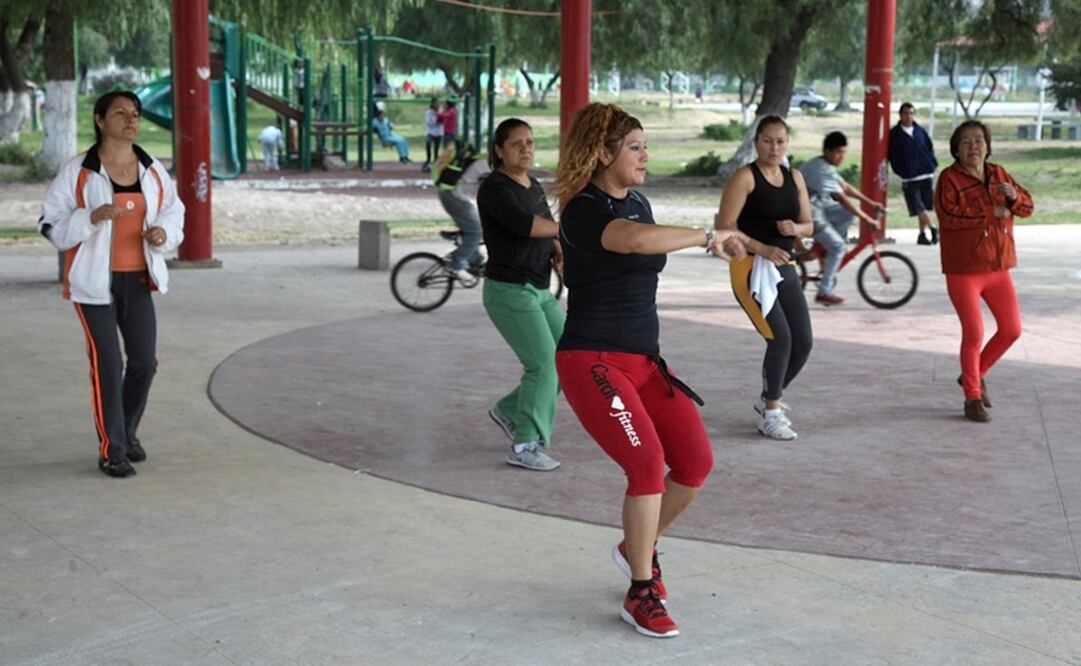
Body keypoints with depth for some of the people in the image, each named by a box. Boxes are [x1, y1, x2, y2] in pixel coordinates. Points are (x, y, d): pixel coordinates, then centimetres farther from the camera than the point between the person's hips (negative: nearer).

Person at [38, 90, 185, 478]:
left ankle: (127, 433, 29)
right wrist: (92, 217, -24)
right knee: (107, 365, -6)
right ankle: (111, 452, 5)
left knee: (144, 362, 6)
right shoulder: (78, 172, -8)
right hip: (94, 282, -4)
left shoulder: (152, 170, 4)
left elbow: (174, 213, 15)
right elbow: (51, 224, -7)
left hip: (138, 279, 4)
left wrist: (164, 232, -8)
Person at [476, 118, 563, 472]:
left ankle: (510, 411, 22)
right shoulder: (494, 187, -13)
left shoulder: (533, 186, 13)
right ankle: (524, 446, -1)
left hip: (539, 291, 9)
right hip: (508, 291, -8)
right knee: (544, 364, -12)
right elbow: (523, 224, -28)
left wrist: (558, 252, -1)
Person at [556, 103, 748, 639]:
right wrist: (709, 237, -31)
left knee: (695, 462, -1)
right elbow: (638, 239, -38)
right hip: (592, 362, -8)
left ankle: (638, 546, 25)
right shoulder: (584, 211, -16)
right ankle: (641, 594, -4)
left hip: (644, 360, 8)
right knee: (648, 463, -20)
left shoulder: (638, 203, 11)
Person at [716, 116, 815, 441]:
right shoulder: (745, 177, -8)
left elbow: (808, 225, 15)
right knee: (780, 338, -16)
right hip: (751, 269, -7)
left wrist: (795, 229, -8)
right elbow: (724, 226, -15)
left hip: (785, 269, 7)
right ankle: (770, 413, 0)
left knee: (803, 342, 4)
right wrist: (762, 249, -22)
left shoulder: (794, 178, 11)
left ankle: (769, 399, 27)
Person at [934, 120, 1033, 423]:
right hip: (963, 270, -6)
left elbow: (1027, 207, 8)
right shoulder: (949, 178, -9)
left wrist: (1014, 196, -16)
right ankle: (973, 397, 9)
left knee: (1011, 329, 9)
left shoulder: (999, 174, 8)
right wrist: (991, 212, -20)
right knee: (974, 332, -6)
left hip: (997, 268, 6)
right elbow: (948, 214, -24)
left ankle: (976, 373, 30)